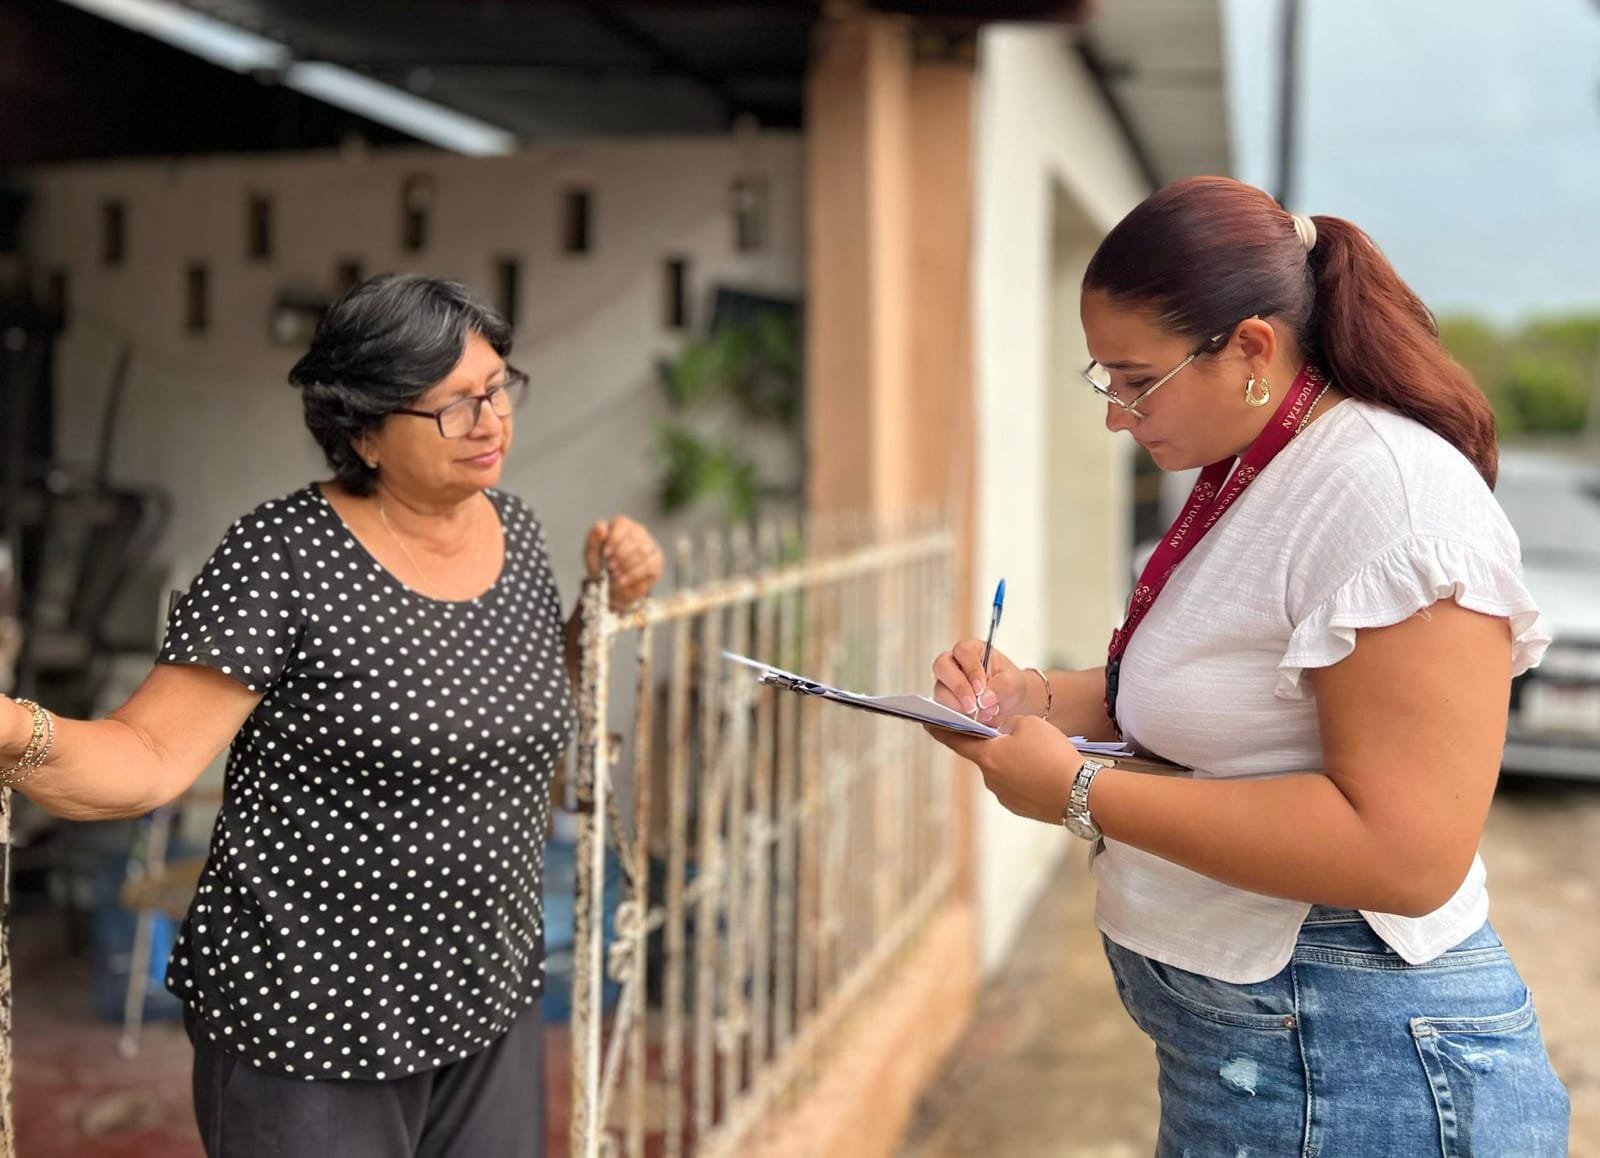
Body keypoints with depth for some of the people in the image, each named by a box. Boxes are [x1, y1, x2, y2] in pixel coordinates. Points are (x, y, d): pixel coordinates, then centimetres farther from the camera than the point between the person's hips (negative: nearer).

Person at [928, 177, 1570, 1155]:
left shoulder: (1391, 497, -23)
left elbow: (1404, 855, -28)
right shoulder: (1245, 480, 7)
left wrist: (1081, 794, -24)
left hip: (1348, 1069, -9)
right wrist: (1037, 699, 1)